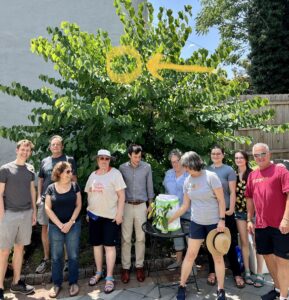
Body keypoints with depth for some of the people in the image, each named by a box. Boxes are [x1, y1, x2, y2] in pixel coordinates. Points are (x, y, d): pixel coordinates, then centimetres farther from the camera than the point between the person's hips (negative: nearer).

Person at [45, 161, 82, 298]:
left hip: (73, 225, 0)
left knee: (73, 255, 5)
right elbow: (48, 208, -4)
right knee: (56, 256, 7)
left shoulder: (75, 186, 0)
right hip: (55, 226, 0)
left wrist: (70, 222, -9)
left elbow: (78, 205, 0)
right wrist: (60, 224, -10)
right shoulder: (51, 188, -2)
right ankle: (56, 284, 23)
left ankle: (73, 283, 20)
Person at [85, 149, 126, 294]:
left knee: (109, 245, 0)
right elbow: (89, 195, 15)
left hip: (110, 216, -5)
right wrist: (88, 212, 12)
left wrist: (119, 213, -14)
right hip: (94, 215, 5)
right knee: (97, 244, 13)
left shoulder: (115, 173, -8)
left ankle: (109, 277, 11)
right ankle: (98, 272, 30)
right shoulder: (93, 175, 8)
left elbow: (121, 195, -10)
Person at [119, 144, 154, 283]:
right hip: (126, 205, 0)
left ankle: (139, 266, 20)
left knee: (140, 238, 7)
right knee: (126, 239, 5)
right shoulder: (122, 168, -2)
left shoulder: (147, 167, -2)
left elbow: (149, 186, 5)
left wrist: (150, 204, 5)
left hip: (141, 206, 0)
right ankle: (125, 267, 16)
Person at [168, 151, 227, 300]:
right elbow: (185, 206, 8)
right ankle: (182, 286, 23)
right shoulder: (187, 181, 1)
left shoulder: (210, 176, -14)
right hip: (196, 222, 4)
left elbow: (221, 200, -11)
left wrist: (221, 220, -15)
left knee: (217, 256, 8)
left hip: (214, 222, -4)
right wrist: (170, 219, 7)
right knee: (190, 255, 9)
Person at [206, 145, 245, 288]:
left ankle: (237, 274, 17)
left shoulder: (229, 170, -3)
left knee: (230, 244, 3)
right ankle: (212, 272, 24)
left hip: (225, 212, -3)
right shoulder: (206, 170, 5)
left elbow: (232, 192, -5)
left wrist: (231, 209, -11)